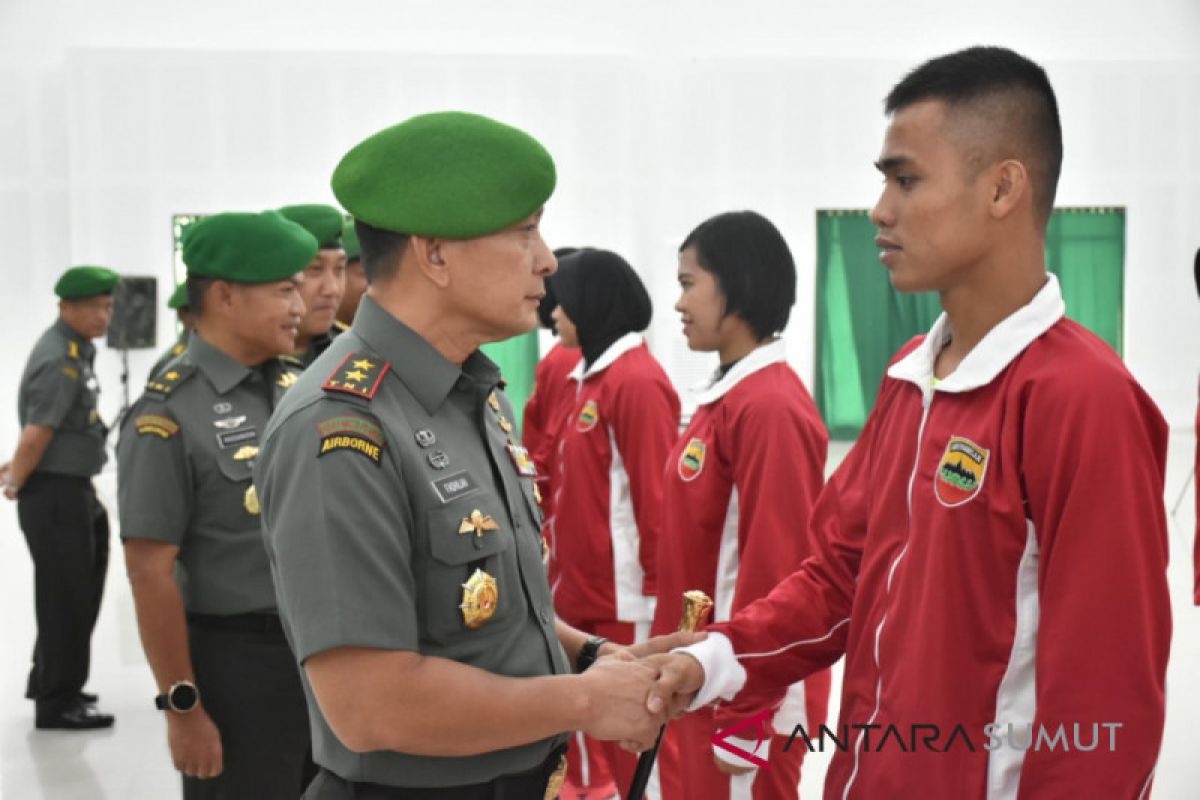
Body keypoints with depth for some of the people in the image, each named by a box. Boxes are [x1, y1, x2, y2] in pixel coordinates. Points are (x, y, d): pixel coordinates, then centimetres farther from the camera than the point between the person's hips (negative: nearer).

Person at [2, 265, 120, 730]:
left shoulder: (79, 350, 11)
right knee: (65, 599, -1)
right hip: (55, 495, -10)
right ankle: (57, 703, 10)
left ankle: (49, 682, 34)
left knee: (80, 593, 19)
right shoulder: (59, 360, -20)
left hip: (75, 492, 10)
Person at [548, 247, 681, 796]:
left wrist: (653, 595, -17)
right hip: (583, 594, 9)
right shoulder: (592, 375, 12)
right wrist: (561, 570, 17)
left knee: (628, 753, 0)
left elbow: (657, 500, -18)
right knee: (591, 737, 16)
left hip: (623, 602, -9)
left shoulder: (637, 380, -15)